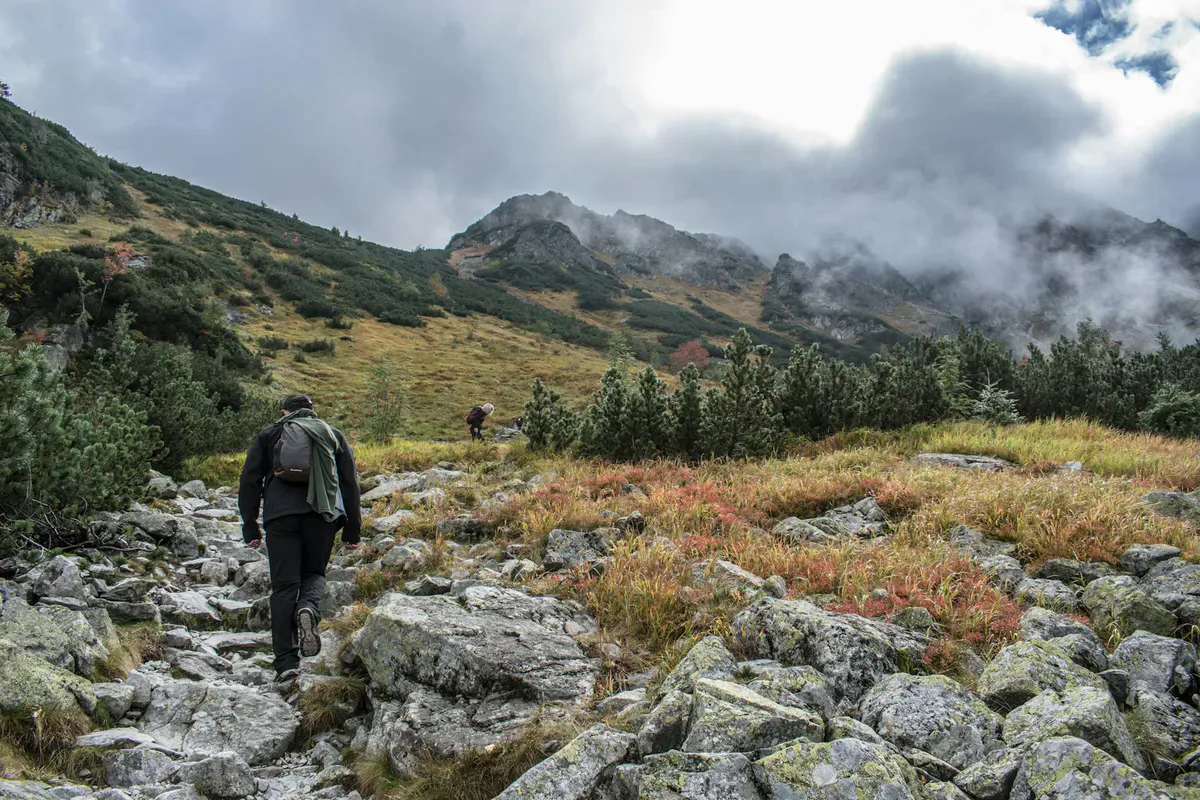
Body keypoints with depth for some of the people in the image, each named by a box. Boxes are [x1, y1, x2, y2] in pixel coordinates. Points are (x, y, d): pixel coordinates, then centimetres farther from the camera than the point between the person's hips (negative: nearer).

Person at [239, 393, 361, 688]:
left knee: (284, 586, 2)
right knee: (314, 573, 18)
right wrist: (352, 529, 14)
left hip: (280, 514, 0)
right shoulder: (332, 434, 18)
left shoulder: (268, 434, 17)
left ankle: (286, 662, -5)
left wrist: (250, 527, 13)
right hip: (322, 512, 1)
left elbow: (250, 481, 10)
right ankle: (309, 609, -17)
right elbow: (350, 482, 12)